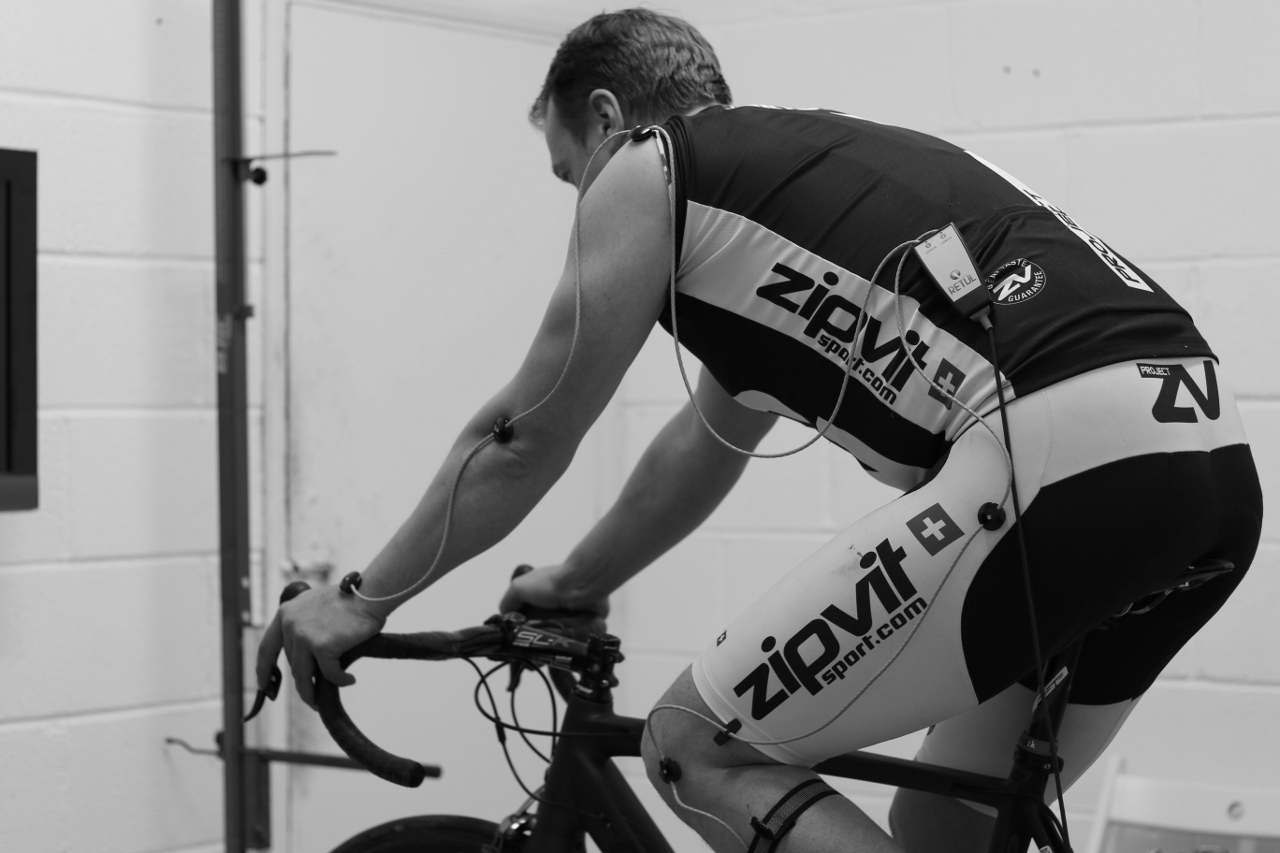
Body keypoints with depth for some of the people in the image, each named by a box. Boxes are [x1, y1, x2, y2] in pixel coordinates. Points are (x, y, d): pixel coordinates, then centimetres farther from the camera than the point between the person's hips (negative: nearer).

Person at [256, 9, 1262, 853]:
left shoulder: (648, 171, 9)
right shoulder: (799, 169, 32)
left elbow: (522, 438, 15)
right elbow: (705, 446, 43)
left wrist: (360, 601, 26)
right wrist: (576, 583, 55)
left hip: (1063, 461, -9)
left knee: (697, 750, 2)